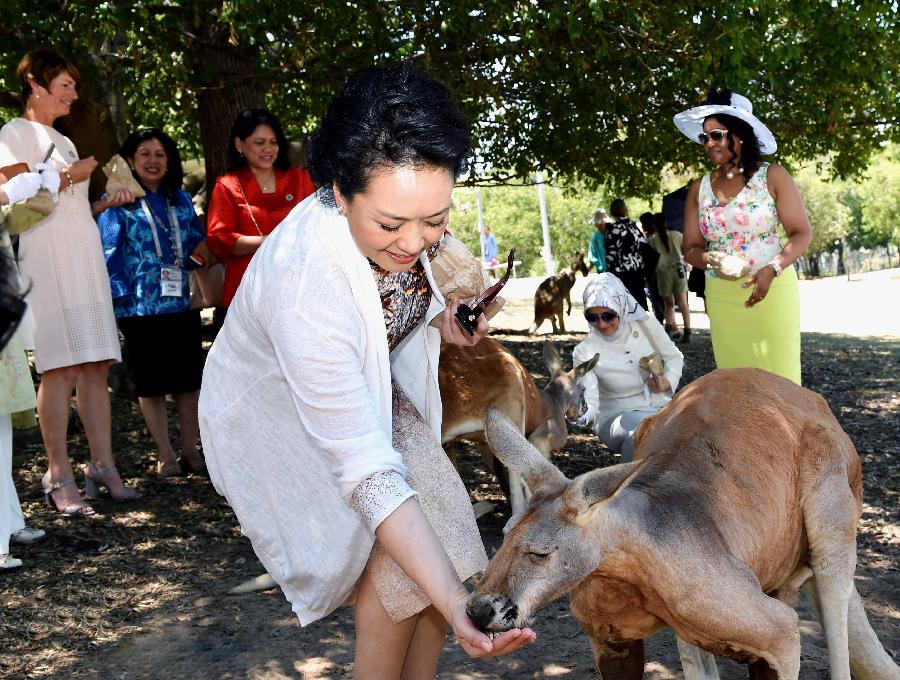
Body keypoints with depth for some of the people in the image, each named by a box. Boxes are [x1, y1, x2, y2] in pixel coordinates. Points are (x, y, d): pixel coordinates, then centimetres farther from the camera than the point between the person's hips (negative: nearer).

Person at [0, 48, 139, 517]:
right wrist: (69, 177, -10)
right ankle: (59, 477, -8)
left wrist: (108, 202, 14)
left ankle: (103, 467, 5)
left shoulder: (63, 141, 26)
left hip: (85, 258, 8)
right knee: (60, 368, -11)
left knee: (95, 367, 3)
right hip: (47, 262, -8)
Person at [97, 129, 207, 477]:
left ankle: (190, 449, 16)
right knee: (150, 381, 4)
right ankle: (164, 453, 13)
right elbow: (109, 252, -5)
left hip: (183, 301, 4)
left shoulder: (181, 200, 12)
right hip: (141, 304, -4)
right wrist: (120, 293, -12)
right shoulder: (117, 203, 0)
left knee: (189, 377, 6)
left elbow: (199, 243, 14)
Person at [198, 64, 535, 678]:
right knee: (394, 560, -19)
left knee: (447, 520, -7)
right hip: (278, 409, -6)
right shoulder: (306, 283, -42)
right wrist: (455, 603, -46)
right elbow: (366, 469, -41)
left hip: (369, 382, 6)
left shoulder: (409, 208, -24)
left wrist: (445, 318, -14)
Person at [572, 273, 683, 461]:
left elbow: (674, 357, 10)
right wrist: (584, 416, -44)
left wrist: (668, 381, -11)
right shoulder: (585, 351, -11)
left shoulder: (646, 324, -4)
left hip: (661, 407, 3)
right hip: (617, 416, -3)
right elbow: (589, 399, -21)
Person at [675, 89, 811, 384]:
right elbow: (691, 248, 11)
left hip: (772, 290, -3)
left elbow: (802, 233, -2)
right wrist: (710, 260, -12)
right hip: (722, 297, 3)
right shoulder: (700, 188, 9)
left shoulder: (772, 176, -1)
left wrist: (772, 270, -18)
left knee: (779, 377, -5)